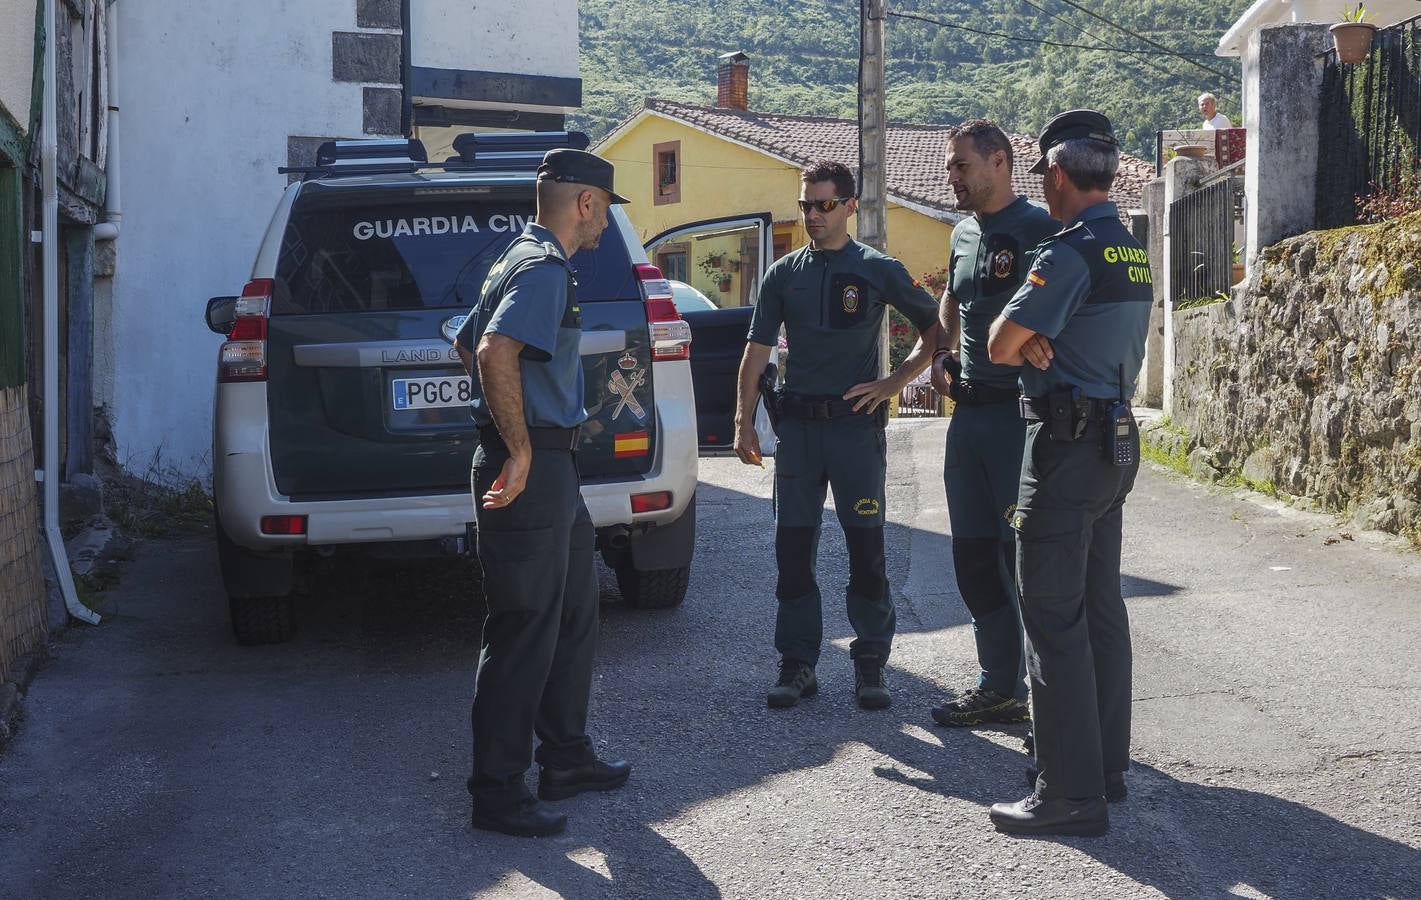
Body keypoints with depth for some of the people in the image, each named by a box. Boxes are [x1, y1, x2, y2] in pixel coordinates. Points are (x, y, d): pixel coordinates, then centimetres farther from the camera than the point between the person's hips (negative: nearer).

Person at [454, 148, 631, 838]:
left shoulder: (524, 259, 18)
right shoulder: (545, 268, -15)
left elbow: (468, 344, 29)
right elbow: (494, 352, -31)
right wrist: (521, 450, -25)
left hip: (551, 468, 11)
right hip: (532, 468, -11)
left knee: (573, 616, 18)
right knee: (525, 629, -5)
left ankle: (565, 759, 30)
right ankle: (498, 793, 3)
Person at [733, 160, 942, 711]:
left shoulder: (879, 270, 2)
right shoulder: (784, 274, 10)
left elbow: (937, 329, 8)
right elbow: (757, 351, 9)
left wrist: (894, 383, -1)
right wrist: (744, 421, 2)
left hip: (857, 423, -3)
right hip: (797, 424, 3)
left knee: (866, 547, 0)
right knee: (793, 547, 5)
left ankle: (871, 662, 11)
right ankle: (797, 661, 14)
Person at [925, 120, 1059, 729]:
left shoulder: (1039, 230, -11)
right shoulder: (964, 234, 16)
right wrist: (941, 357, 18)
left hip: (1020, 412, -9)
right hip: (969, 410, 9)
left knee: (1026, 560, -7)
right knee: (975, 559, 13)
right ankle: (1000, 688, 24)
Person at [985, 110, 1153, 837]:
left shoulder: (1070, 253, -17)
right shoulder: (1132, 253, 12)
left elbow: (1001, 346, -16)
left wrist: (1020, 333, 4)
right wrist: (1037, 341, 5)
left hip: (1066, 445, -9)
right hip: (1116, 439, 9)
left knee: (1054, 620, -6)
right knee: (1100, 610, 15)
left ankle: (1071, 793, -4)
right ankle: (1105, 763, 23)